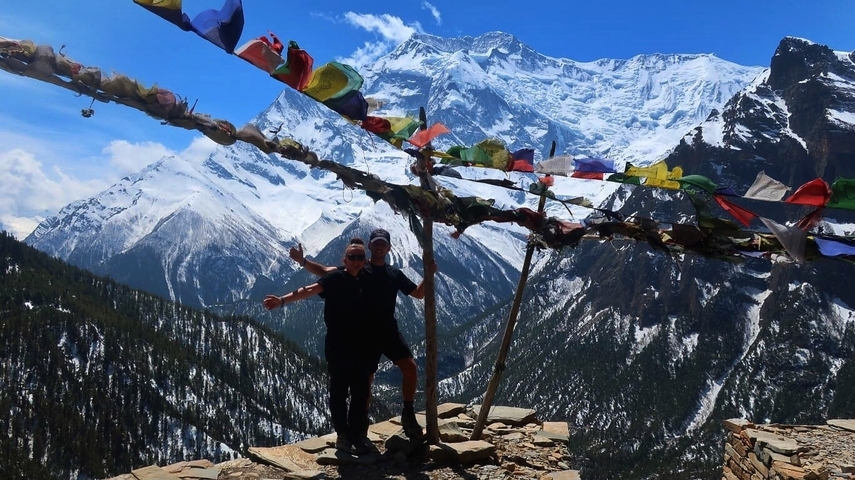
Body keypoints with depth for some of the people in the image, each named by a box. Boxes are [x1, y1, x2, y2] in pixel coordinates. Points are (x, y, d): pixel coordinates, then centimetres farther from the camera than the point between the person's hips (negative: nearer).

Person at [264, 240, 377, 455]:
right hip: (338, 347, -5)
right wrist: (283, 300, -36)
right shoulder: (335, 278, -8)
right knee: (339, 392, 2)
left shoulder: (368, 279, 6)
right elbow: (310, 289, -24)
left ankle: (358, 434, 22)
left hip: (362, 348, 5)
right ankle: (343, 435, 14)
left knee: (361, 393, 10)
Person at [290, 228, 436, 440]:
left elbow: (418, 294, 13)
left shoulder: (395, 274, 10)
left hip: (389, 331, 3)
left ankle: (408, 415, 6)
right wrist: (303, 261, -21)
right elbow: (325, 271, -7)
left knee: (410, 367, -10)